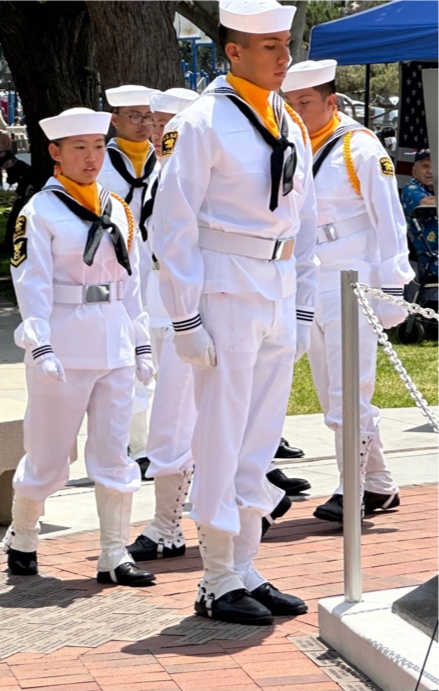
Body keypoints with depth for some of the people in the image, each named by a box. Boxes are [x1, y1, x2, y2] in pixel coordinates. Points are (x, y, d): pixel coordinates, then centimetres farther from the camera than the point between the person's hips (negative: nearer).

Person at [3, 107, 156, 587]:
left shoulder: (117, 210, 12)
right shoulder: (41, 211, -6)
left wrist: (141, 344, 13)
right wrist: (40, 346, -21)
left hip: (113, 346, 5)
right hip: (64, 347, -5)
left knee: (114, 453, 3)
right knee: (48, 457, 5)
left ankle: (114, 556, 7)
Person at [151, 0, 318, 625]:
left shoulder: (291, 127, 11)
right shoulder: (202, 123, -10)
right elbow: (173, 227, -12)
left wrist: (302, 309, 14)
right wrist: (186, 319, -14)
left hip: (278, 298, 7)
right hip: (225, 295, -7)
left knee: (261, 444, 11)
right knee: (221, 445, -2)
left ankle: (247, 573, 19)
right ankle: (218, 585, 6)